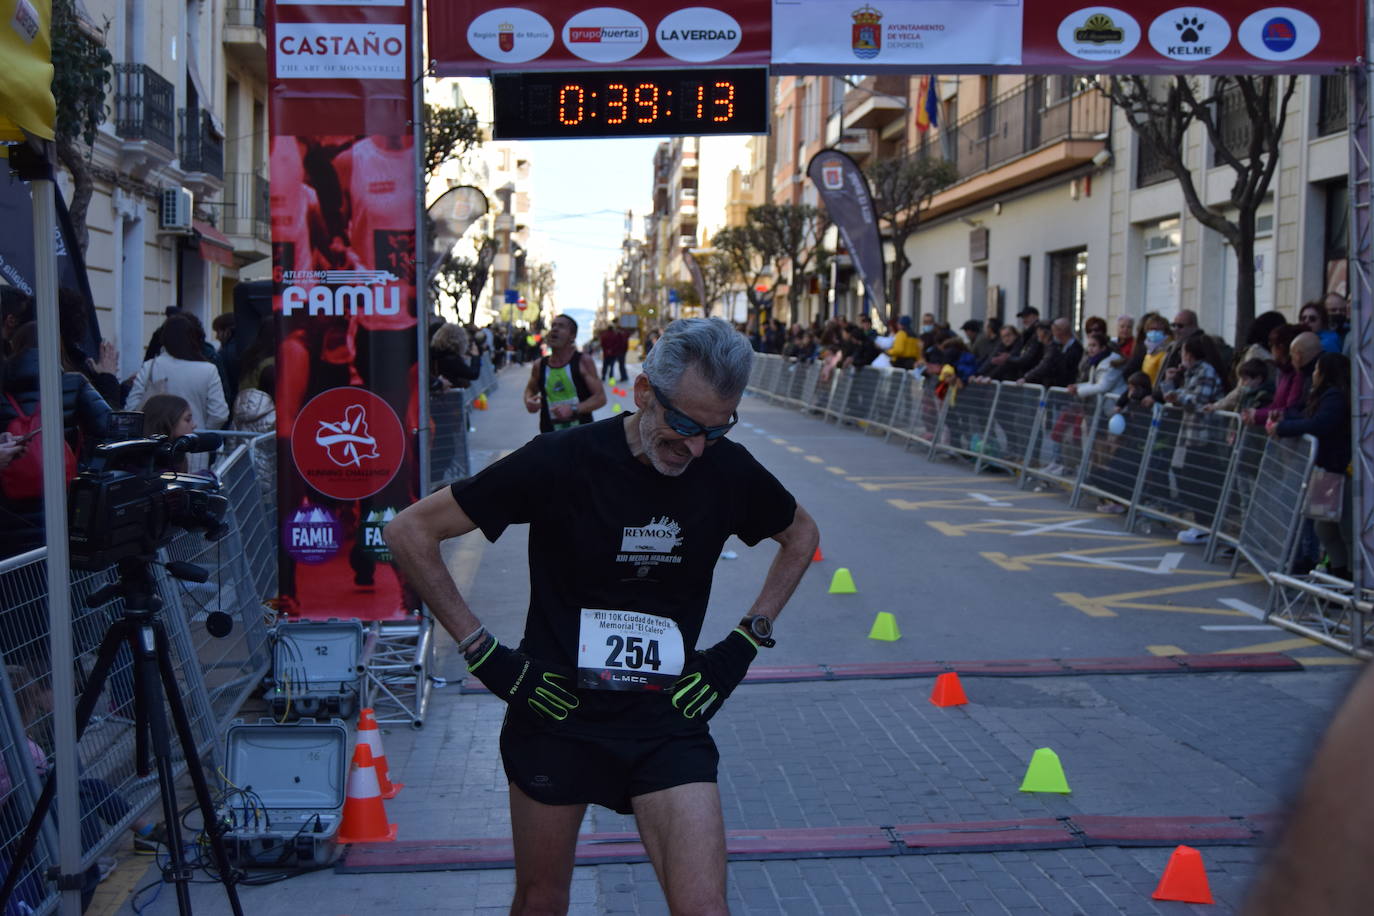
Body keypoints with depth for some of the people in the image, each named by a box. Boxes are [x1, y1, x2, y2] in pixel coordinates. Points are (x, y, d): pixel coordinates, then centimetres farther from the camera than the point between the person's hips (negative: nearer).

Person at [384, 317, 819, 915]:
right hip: (555, 711, -1)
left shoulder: (728, 470, -5)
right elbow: (410, 531, -9)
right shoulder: (561, 461, -14)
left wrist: (747, 640, 6)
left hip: (669, 717, 2)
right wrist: (480, 651, -11)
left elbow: (801, 535, 17)